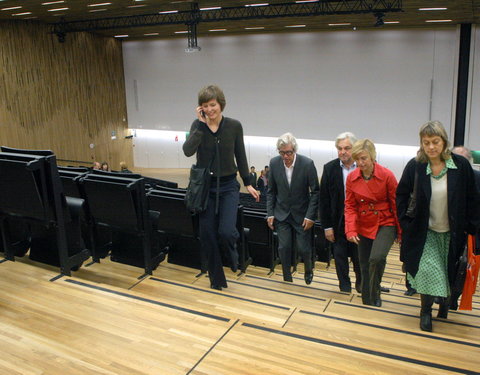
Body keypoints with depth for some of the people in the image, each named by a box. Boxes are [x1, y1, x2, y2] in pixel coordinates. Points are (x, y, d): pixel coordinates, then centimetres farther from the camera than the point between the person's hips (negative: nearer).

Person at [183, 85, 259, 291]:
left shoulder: (234, 126, -4)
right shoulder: (198, 125, -4)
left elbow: (240, 156, 4)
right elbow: (188, 150, -20)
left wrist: (248, 183, 5)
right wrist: (202, 124, -19)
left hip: (228, 185, -1)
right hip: (205, 186, 1)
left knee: (226, 231, -17)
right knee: (207, 236, 4)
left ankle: (232, 250, 22)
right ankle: (217, 280, 24)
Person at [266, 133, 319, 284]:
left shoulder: (307, 164, -16)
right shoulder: (274, 163, -7)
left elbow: (315, 192, -9)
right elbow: (271, 191, 3)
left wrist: (310, 216, -13)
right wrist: (270, 213, -1)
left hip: (302, 214, -2)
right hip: (282, 214, 2)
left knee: (304, 248, 1)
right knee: (284, 248, 1)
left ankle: (308, 269, 34)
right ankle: (287, 279, 20)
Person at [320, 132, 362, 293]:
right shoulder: (330, 168, -5)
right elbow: (324, 199, -3)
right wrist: (327, 226, -4)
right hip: (338, 223, 1)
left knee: (359, 257, 11)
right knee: (340, 257, 10)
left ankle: (360, 284, 35)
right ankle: (345, 287, 26)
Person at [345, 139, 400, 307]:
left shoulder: (387, 175, -13)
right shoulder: (351, 178, -3)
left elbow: (396, 205, -6)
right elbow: (350, 206, 0)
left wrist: (402, 232, -2)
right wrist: (351, 230, -13)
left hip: (385, 224, -4)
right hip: (363, 227, 4)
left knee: (377, 258, -27)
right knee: (365, 268, 10)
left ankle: (375, 294, -2)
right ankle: (367, 303, 28)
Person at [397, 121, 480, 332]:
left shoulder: (461, 165, -10)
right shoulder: (414, 166, -10)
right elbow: (401, 196, 2)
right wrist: (406, 223, -4)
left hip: (452, 233, 1)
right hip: (425, 232, -1)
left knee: (450, 272, 13)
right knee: (428, 269, -12)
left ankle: (445, 301, 42)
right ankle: (425, 310, 9)